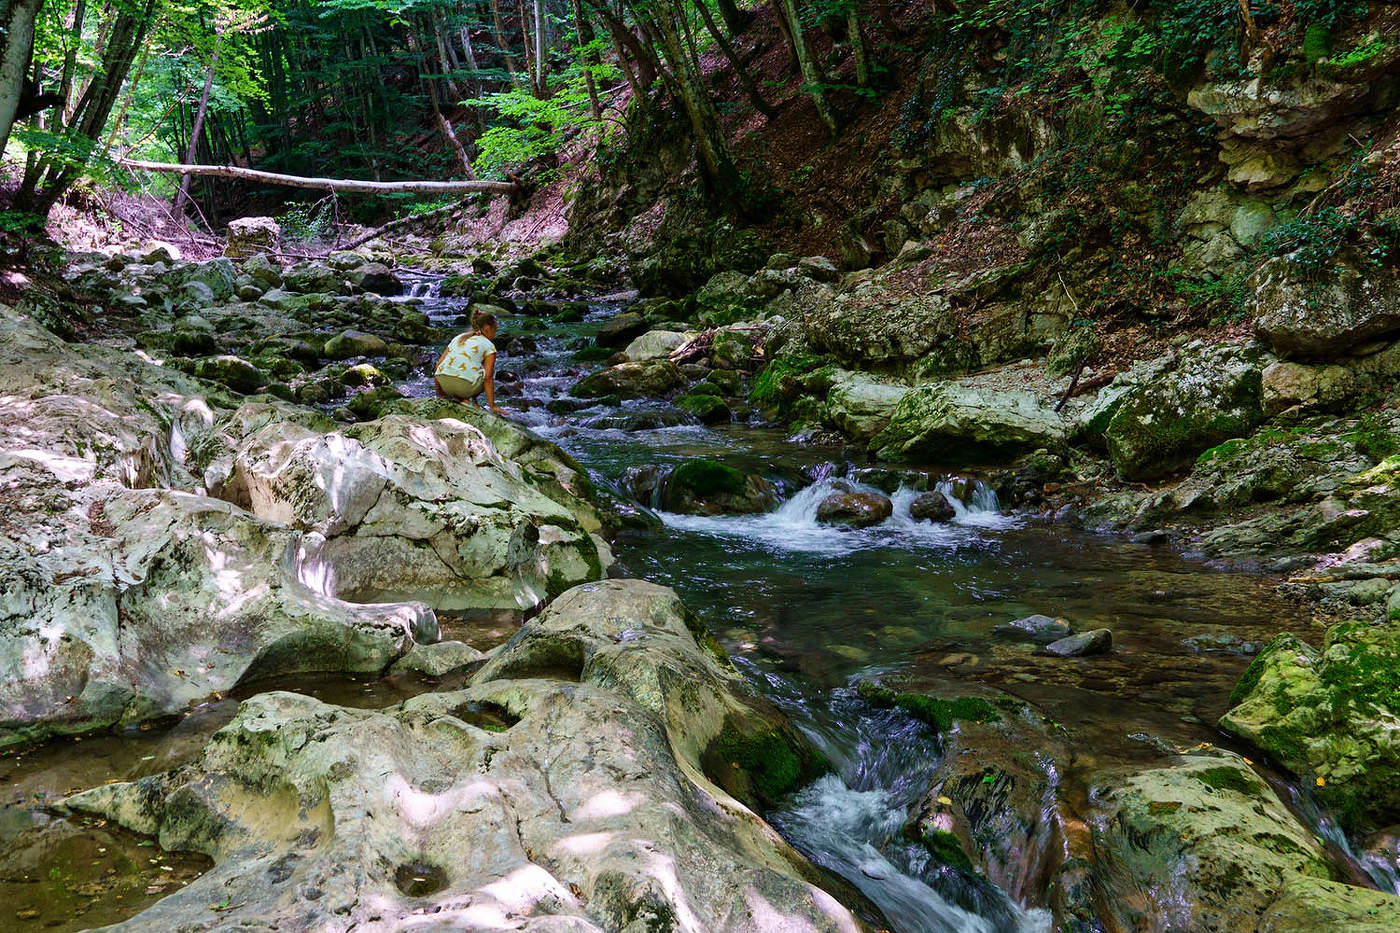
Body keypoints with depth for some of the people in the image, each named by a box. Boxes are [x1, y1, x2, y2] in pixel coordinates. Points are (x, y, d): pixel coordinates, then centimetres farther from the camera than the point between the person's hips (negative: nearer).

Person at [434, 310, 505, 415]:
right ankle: (472, 398, 7)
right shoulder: (489, 346, 9)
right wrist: (492, 406, 0)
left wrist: (440, 394, 28)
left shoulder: (458, 337, 24)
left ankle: (457, 396, 12)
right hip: (465, 385, -5)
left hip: (444, 382, 5)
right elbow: (488, 377, -2)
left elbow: (438, 365, 19)